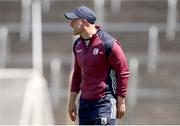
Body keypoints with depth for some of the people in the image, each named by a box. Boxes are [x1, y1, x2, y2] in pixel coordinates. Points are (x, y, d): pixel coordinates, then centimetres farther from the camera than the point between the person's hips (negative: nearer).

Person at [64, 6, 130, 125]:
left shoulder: (108, 43, -13)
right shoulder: (78, 44, 11)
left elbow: (123, 72, -10)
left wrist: (121, 102, -9)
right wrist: (72, 101, 18)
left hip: (104, 103, -8)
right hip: (84, 102, 8)